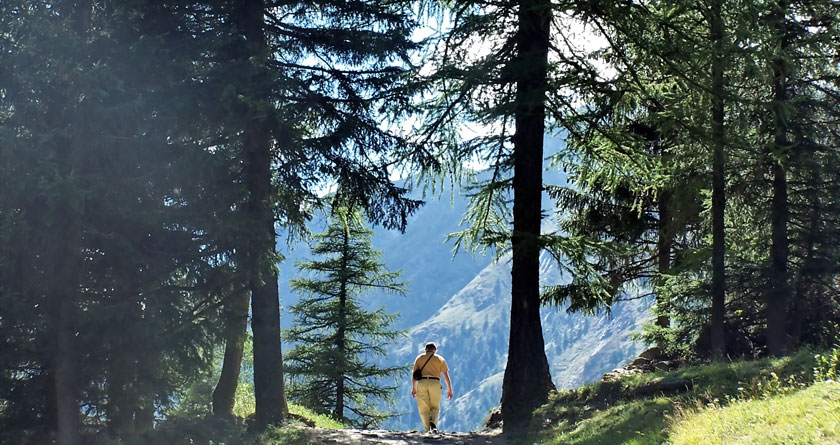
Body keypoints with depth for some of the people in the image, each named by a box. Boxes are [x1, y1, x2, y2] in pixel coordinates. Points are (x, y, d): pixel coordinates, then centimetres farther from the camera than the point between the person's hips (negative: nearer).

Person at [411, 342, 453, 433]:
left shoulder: (419, 358, 15)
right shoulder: (440, 359, 13)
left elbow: (414, 374, 9)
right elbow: (446, 375, 7)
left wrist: (414, 388, 14)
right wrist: (449, 390, 8)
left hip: (422, 383, 0)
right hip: (435, 383, 0)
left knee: (424, 409, 4)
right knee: (435, 408, 10)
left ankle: (428, 429, -8)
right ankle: (433, 423, -18)